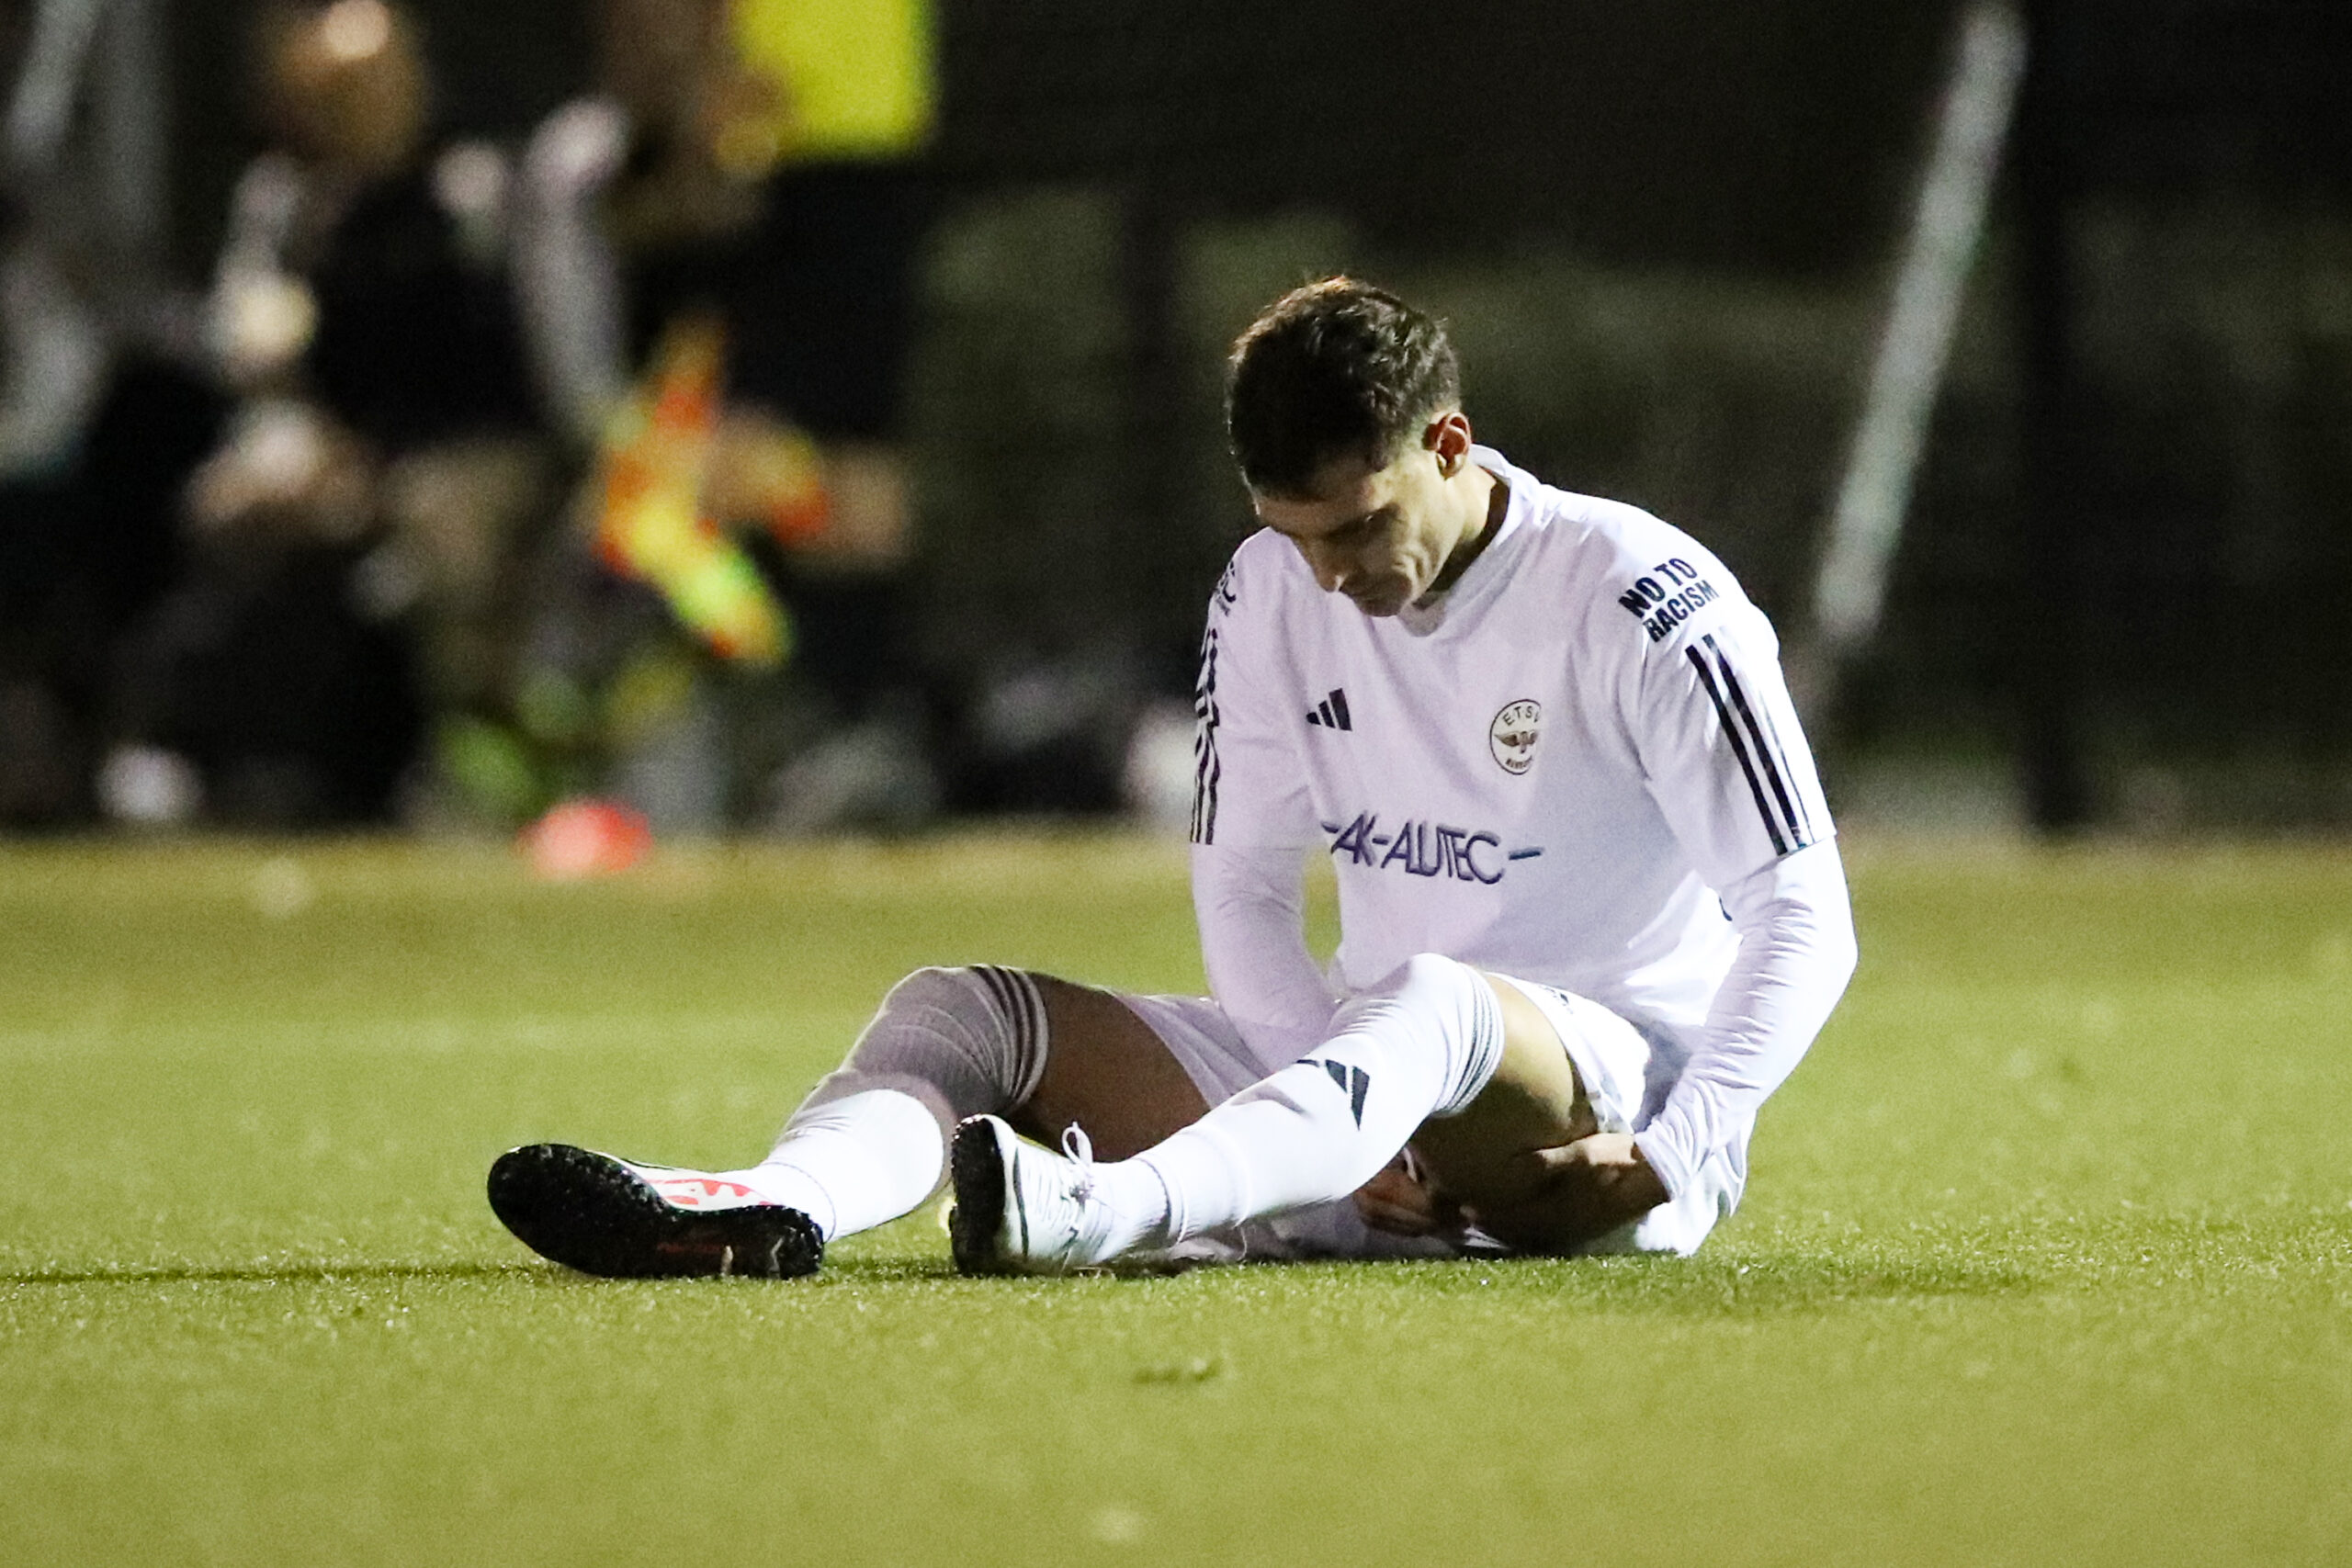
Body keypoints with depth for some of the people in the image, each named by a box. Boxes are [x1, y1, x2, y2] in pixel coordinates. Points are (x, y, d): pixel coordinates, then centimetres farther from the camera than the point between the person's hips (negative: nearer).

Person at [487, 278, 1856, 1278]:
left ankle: (1103, 1215, -65)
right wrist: (1351, 1128, -12)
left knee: (1430, 1005, -41)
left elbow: (1803, 915, -13)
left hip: (1613, 1078, -6)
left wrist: (1674, 1158, -24)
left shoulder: (1642, 604, -12)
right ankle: (772, 1207, -38)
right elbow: (1245, 887, 5)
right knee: (969, 1007, -7)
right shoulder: (1273, 597, 4)